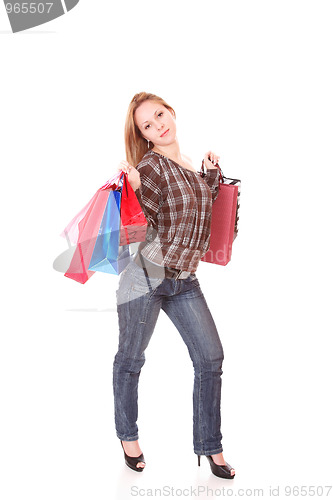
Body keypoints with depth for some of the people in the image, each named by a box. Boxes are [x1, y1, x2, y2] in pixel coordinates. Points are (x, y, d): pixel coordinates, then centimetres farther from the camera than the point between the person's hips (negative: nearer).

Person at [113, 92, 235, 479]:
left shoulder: (188, 164, 10)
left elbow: (206, 209, 21)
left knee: (210, 358, 4)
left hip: (184, 280, 7)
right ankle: (128, 436, 31)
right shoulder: (151, 166, -11)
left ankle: (209, 446, 19)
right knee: (130, 358, 8)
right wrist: (133, 188, -29)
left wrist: (212, 171, 15)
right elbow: (144, 224, -15)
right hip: (146, 275, -6)